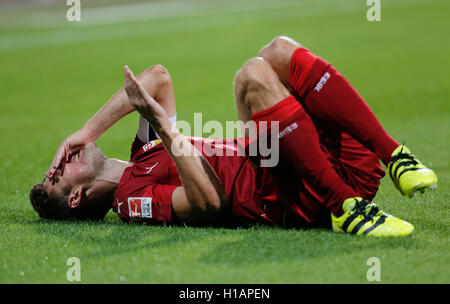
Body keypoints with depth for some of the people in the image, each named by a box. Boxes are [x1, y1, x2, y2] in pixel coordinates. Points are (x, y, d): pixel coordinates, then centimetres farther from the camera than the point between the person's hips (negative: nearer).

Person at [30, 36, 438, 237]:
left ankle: (395, 157, -11)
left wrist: (85, 133, 19)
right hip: (300, 199, -9)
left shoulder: (146, 153, 25)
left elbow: (159, 77, 26)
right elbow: (209, 203, -20)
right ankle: (345, 207, -29)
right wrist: (164, 127, -20)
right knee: (254, 75, -22)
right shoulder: (132, 198, -4)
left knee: (280, 51, -4)